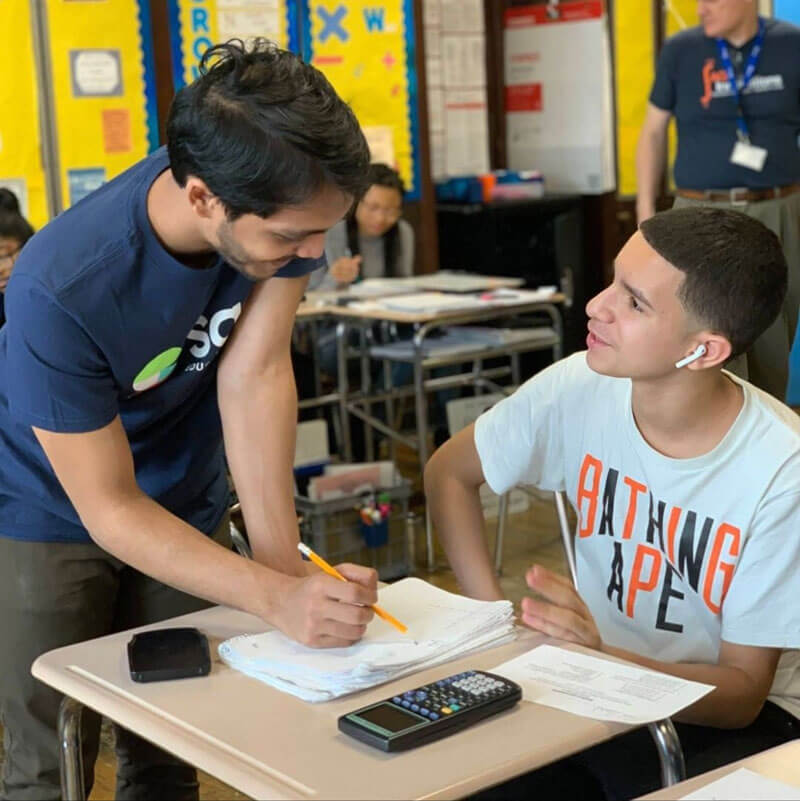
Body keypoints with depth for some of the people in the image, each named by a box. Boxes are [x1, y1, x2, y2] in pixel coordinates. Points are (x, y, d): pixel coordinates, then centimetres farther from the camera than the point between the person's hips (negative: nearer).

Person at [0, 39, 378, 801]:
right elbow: (110, 509, -28)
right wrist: (277, 597, -37)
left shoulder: (282, 200, -24)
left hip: (185, 504, 4)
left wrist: (284, 561, -29)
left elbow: (254, 376, -22)